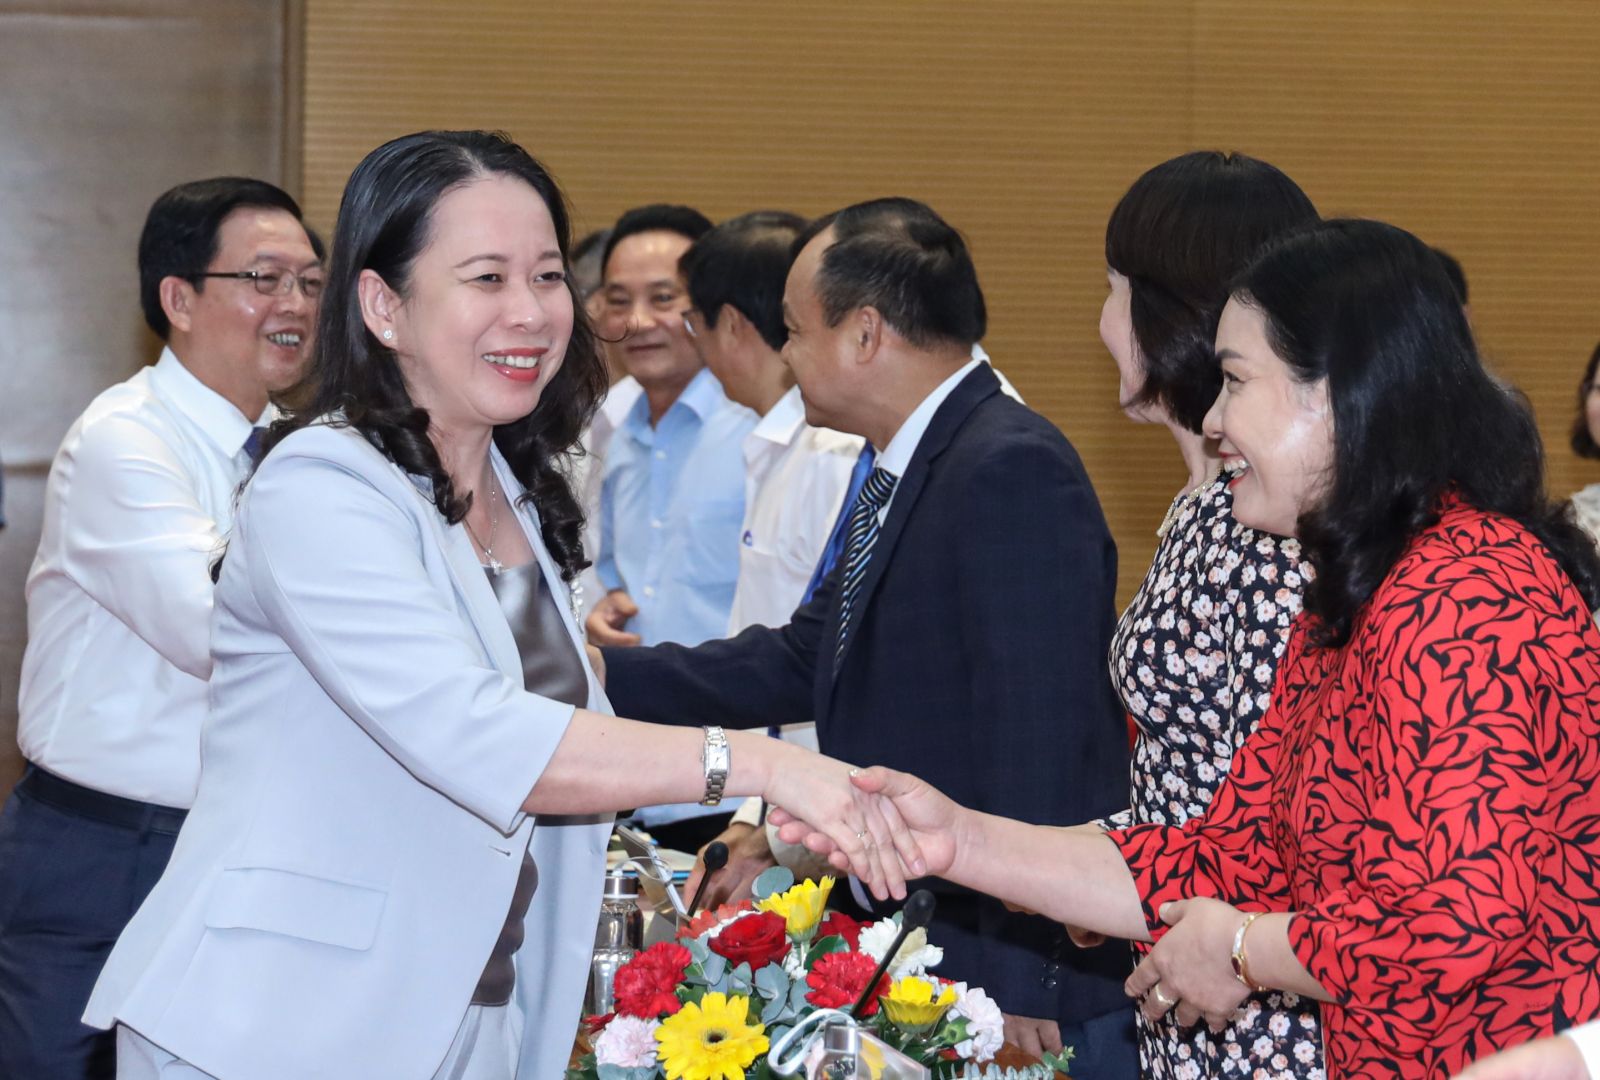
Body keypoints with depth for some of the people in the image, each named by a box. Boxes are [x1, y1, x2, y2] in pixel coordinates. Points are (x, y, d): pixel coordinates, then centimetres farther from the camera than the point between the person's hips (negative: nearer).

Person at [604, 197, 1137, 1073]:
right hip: (926, 963, 9)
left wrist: (1017, 989, -23)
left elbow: (1039, 739, -23)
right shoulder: (904, 475, 11)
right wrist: (596, 671, 15)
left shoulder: (1014, 472, -19)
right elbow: (802, 664, 17)